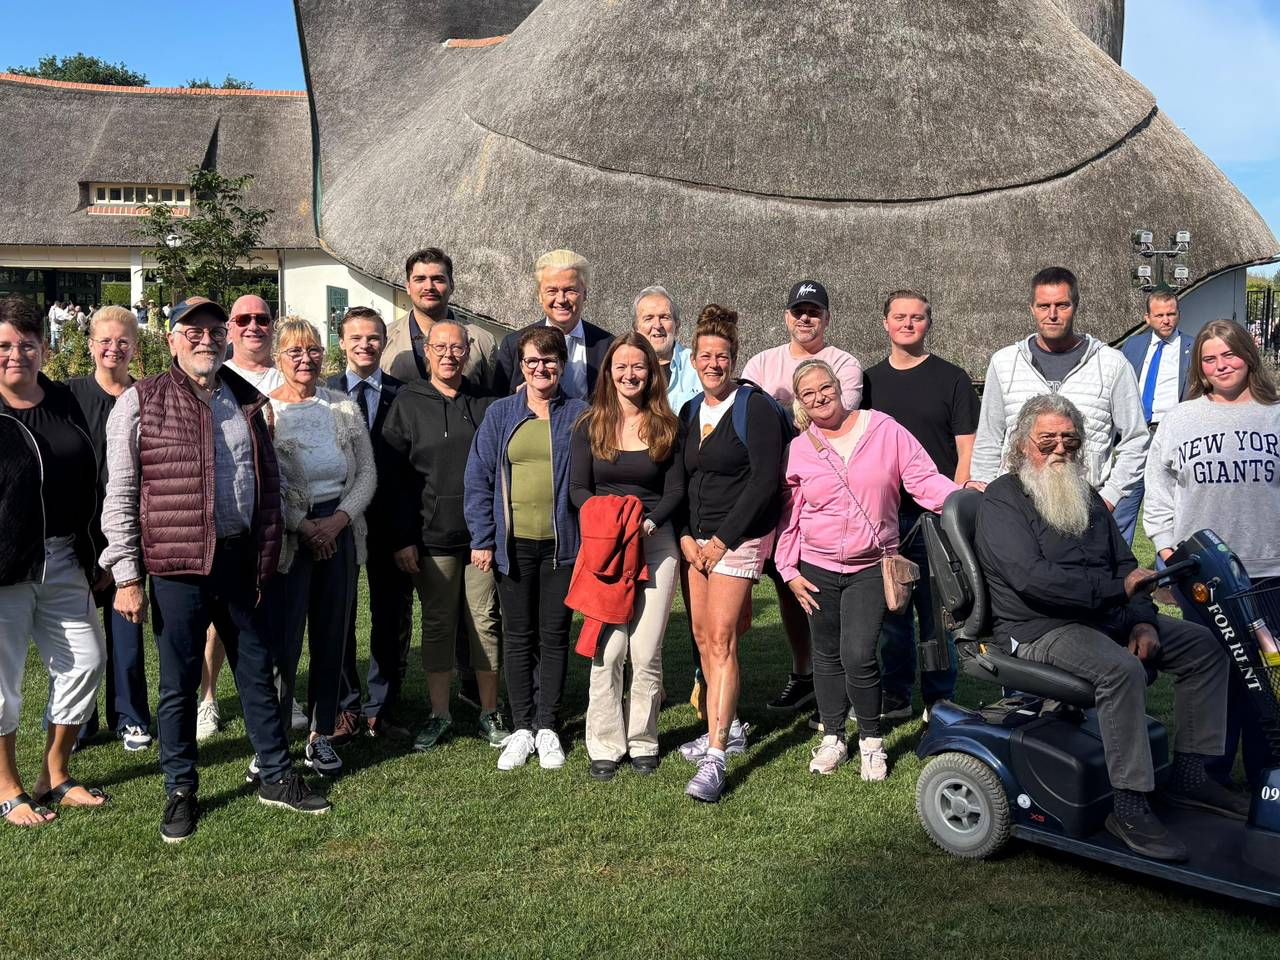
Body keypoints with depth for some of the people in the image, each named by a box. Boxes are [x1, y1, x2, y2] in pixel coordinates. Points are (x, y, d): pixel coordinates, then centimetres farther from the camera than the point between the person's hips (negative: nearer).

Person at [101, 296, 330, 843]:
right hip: (178, 565, -4)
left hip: (240, 557, 4)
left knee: (258, 671, 13)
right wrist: (126, 576, -9)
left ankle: (276, 777, 27)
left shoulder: (246, 400, 9)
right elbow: (119, 495, -5)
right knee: (178, 683, 7)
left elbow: (269, 483, 14)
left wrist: (267, 555, 9)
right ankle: (181, 792, 24)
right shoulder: (141, 403, -4)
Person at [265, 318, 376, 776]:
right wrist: (302, 526, -12)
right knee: (283, 641, -4)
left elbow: (367, 473, 6)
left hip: (339, 530, 4)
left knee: (332, 638, 9)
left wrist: (338, 519, -8)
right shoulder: (264, 410, -4)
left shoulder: (345, 408, 8)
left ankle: (321, 735, 20)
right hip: (287, 537, -4)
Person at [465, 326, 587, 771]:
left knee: (554, 635, 7)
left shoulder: (579, 416, 3)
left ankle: (547, 728, 18)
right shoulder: (500, 414, 5)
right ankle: (521, 729, 18)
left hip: (562, 544, -1)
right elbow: (478, 479, 5)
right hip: (513, 544, 1)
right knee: (518, 636, 7)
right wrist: (482, 539, -1)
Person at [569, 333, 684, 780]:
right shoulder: (590, 425, 7)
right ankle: (605, 746, 7)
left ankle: (643, 742, 14)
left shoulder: (666, 426, 7)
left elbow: (675, 490, 5)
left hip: (656, 544, 0)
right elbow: (578, 488, 3)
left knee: (646, 653, 0)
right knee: (608, 651, -5)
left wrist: (649, 521, -13)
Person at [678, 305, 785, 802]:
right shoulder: (689, 411, 13)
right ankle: (729, 728, 25)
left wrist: (722, 539, -14)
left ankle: (715, 757, -14)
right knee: (703, 636, 8)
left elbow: (764, 481, -13)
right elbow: (680, 480, 15)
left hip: (738, 538, -7)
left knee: (721, 639, -13)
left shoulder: (755, 407, -7)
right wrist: (685, 536, 0)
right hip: (696, 540, 7)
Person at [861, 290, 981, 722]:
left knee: (935, 612, 0)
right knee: (889, 610, 9)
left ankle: (939, 700, 12)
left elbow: (967, 451, -1)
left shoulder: (951, 379, 3)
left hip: (935, 515, -3)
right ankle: (894, 696, 19)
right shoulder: (869, 380, 13)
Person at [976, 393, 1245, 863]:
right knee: (1121, 669, -33)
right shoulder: (1002, 500, -9)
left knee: (1204, 645, 1)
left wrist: (1144, 621, -2)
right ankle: (1129, 806, -25)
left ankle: (1188, 774, 5)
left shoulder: (1085, 494, 17)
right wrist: (1117, 588, -22)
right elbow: (1033, 578, -22)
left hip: (1107, 617, 9)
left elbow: (1124, 563, 16)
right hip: (1039, 630, -8)